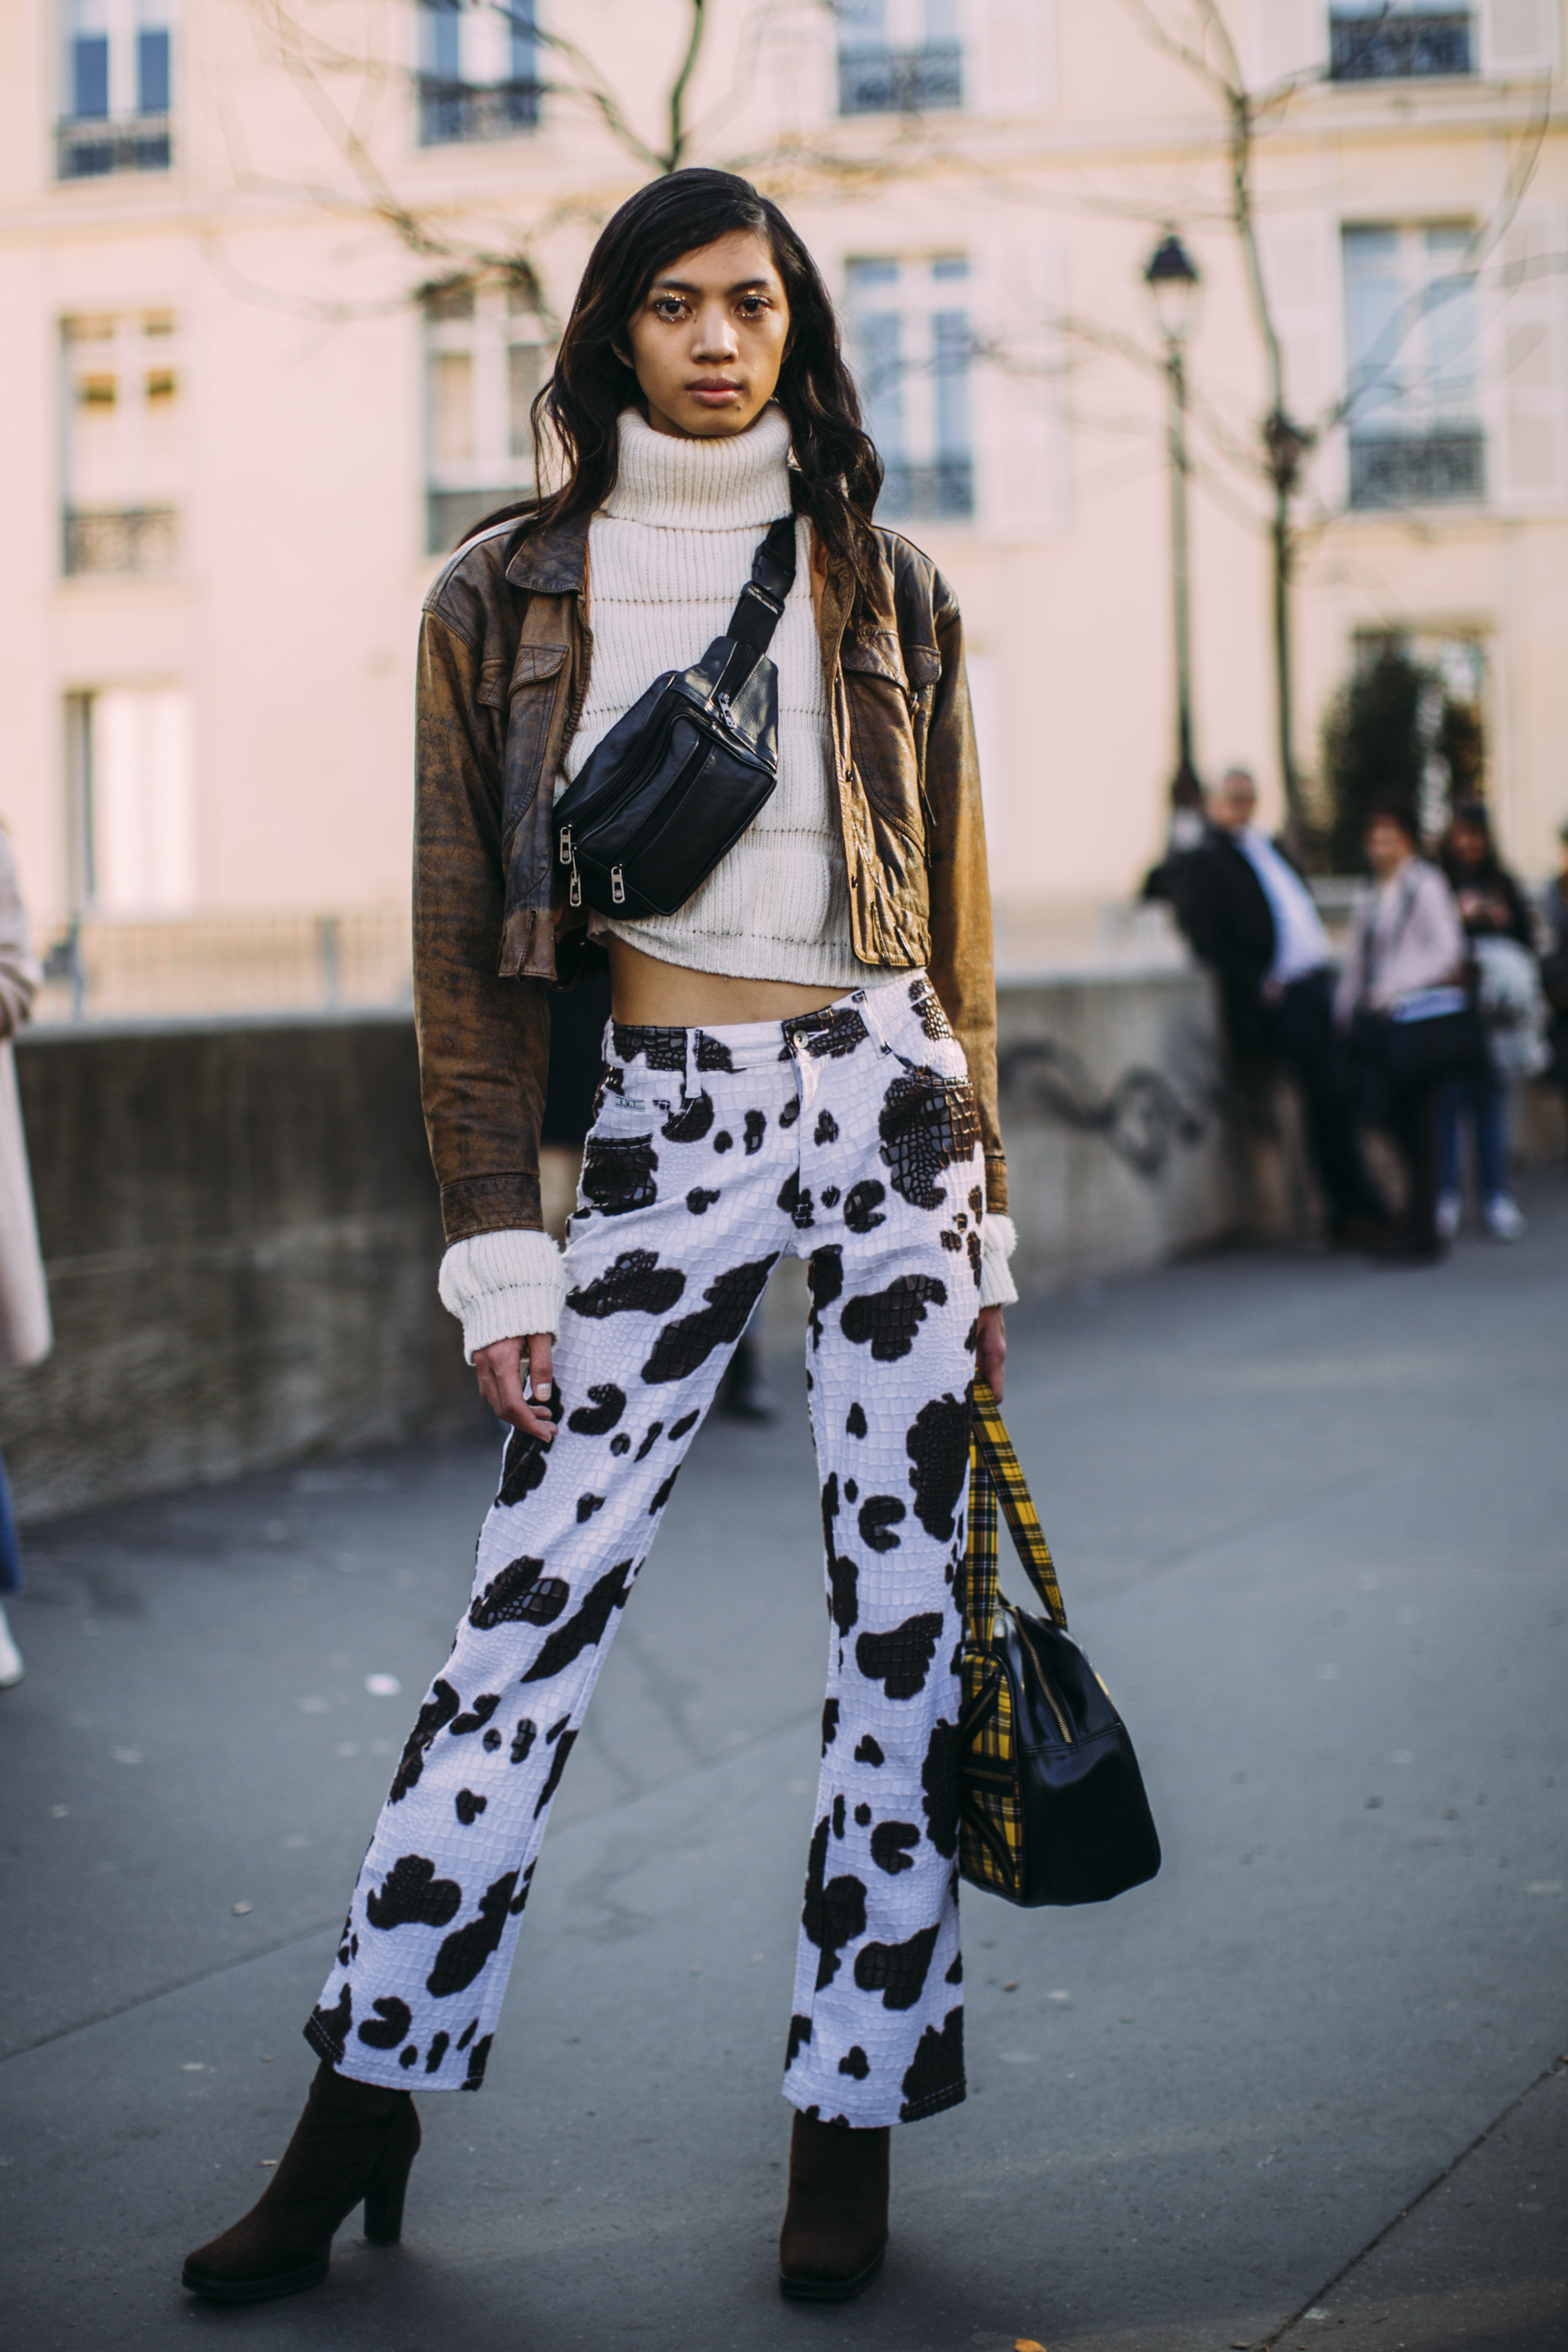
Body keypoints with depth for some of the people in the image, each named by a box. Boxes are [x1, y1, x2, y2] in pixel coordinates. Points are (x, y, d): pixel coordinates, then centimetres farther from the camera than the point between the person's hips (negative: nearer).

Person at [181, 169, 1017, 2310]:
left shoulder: (884, 586, 8)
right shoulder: (506, 596, 5)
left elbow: (955, 914, 10)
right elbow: (469, 936, 3)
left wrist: (985, 1231, 7)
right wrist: (498, 1248, -3)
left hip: (890, 1102, 1)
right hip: (664, 1127, -1)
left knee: (900, 1608, 2)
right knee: (532, 1609, -3)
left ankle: (851, 2120, 14)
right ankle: (363, 2111, 9)